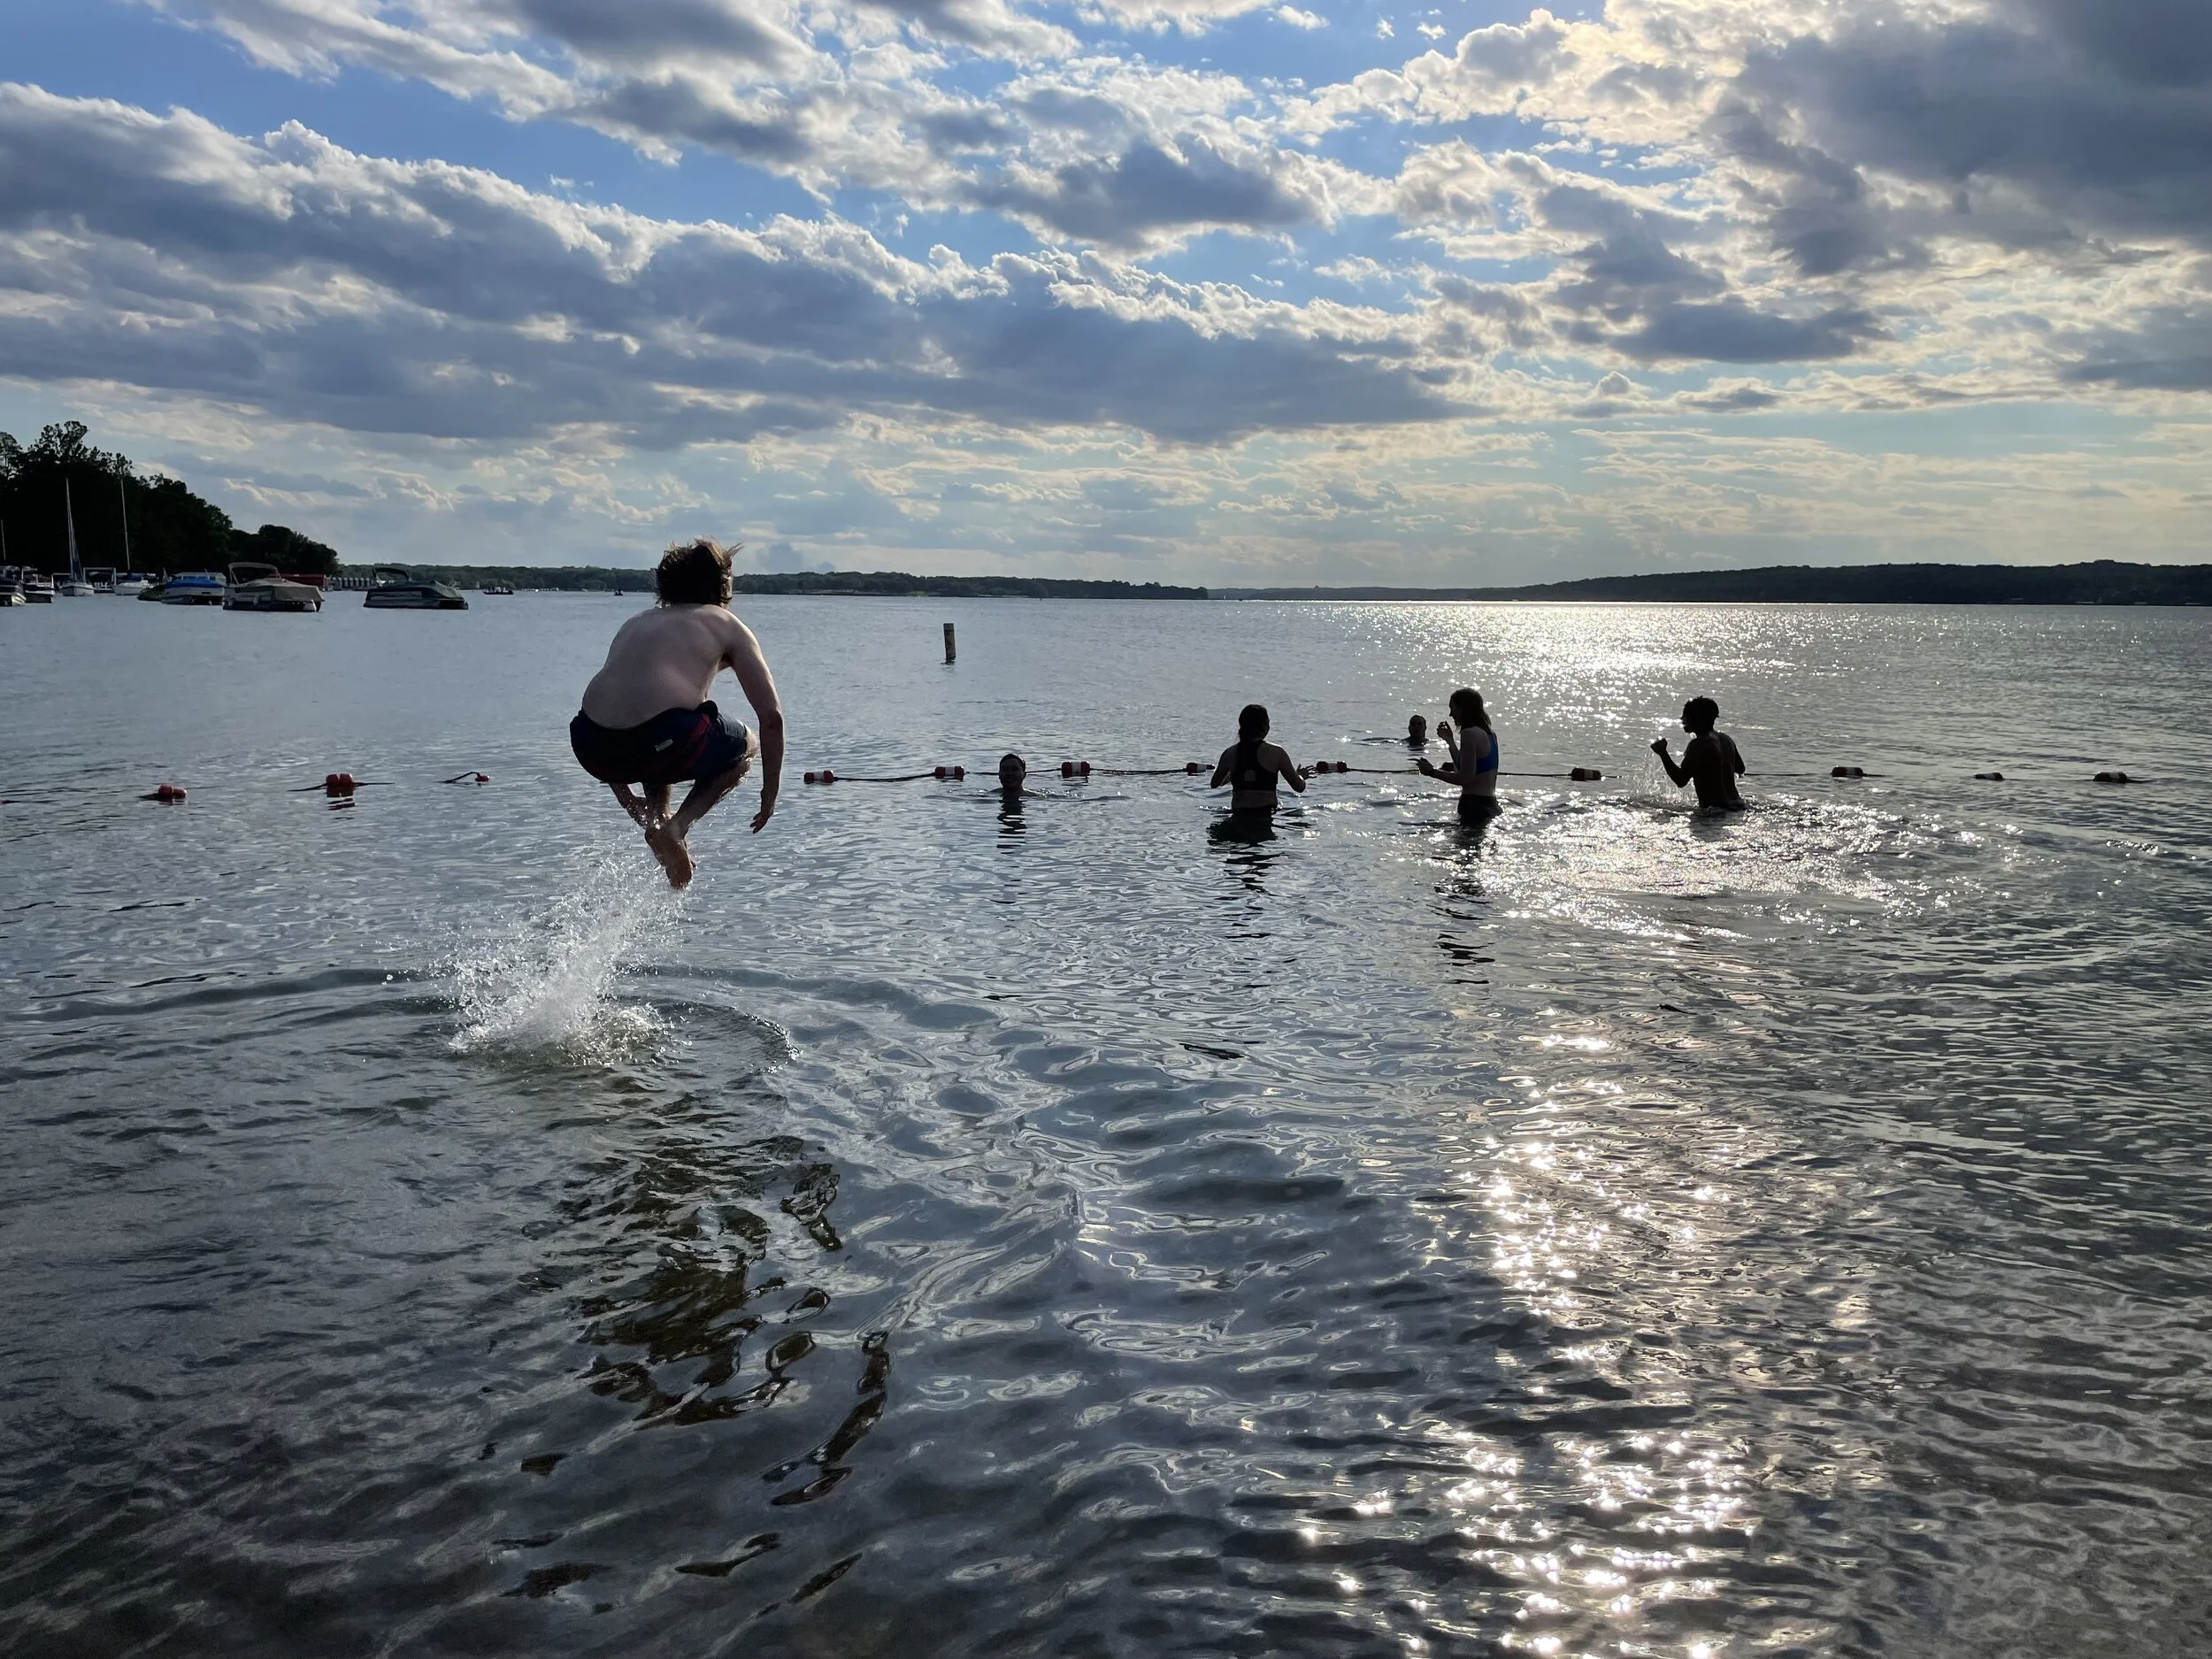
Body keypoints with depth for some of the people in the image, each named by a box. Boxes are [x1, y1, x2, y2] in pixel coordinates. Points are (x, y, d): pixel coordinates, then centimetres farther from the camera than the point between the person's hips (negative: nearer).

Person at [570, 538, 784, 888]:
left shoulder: (637, 622, 29)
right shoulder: (725, 624, 16)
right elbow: (772, 717, 8)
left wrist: (625, 797, 39)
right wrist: (770, 792, 18)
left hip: (590, 747, 6)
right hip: (661, 739, -6)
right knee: (746, 745, 25)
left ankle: (656, 817, 19)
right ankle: (677, 827, 5)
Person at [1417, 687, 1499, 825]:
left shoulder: (1469, 734, -14)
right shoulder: (1489, 734, 16)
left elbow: (1466, 778, -20)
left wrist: (1432, 772, -11)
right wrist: (1450, 741, 29)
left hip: (1474, 807, -10)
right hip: (1490, 805, 10)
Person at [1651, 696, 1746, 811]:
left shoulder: (1698, 744, -15)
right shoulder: (1726, 739, 11)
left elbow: (1681, 781, -22)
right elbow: (1740, 769, 25)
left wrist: (1662, 753, -17)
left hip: (1714, 809, -9)